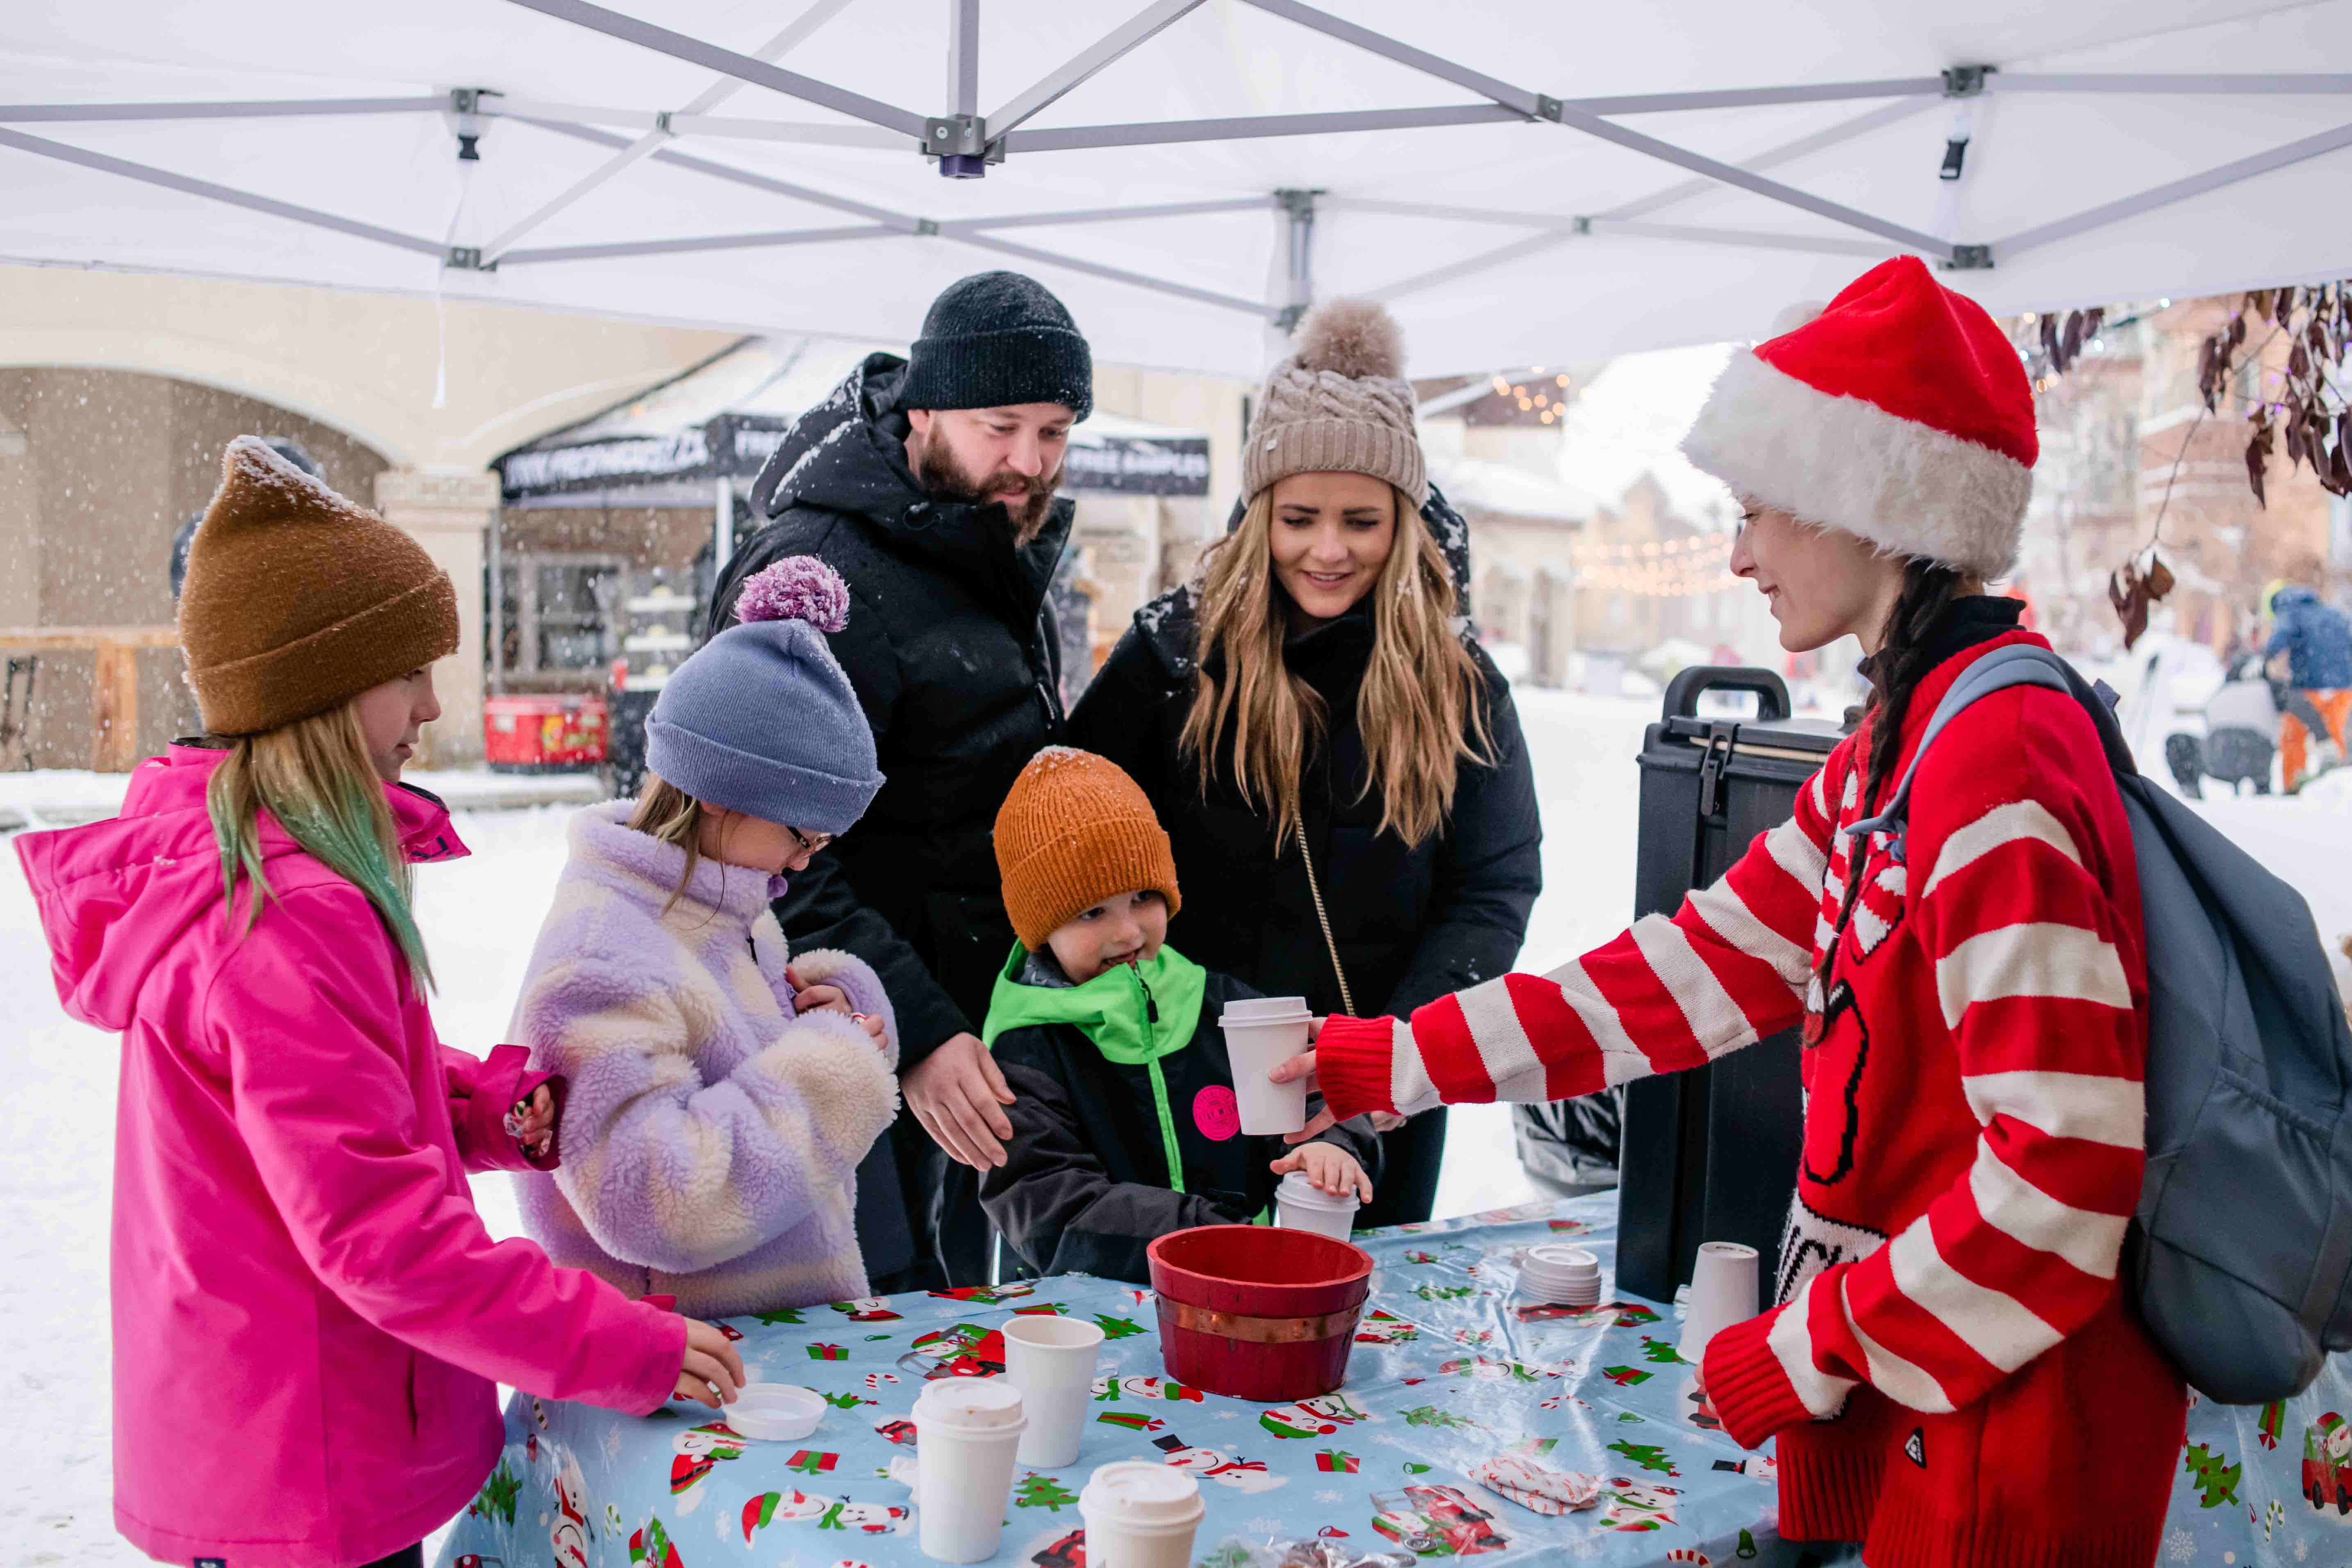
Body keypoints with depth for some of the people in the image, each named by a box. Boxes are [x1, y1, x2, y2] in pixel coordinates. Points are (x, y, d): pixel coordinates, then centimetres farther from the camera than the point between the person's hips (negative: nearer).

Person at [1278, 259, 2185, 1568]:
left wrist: (1809, 1349, -15)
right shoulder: (1894, 752, 8)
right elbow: (1703, 969, 9)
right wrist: (1385, 1064, 7)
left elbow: (2064, 1167, -26)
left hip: (2008, 1430, -9)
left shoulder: (1999, 755, -23)